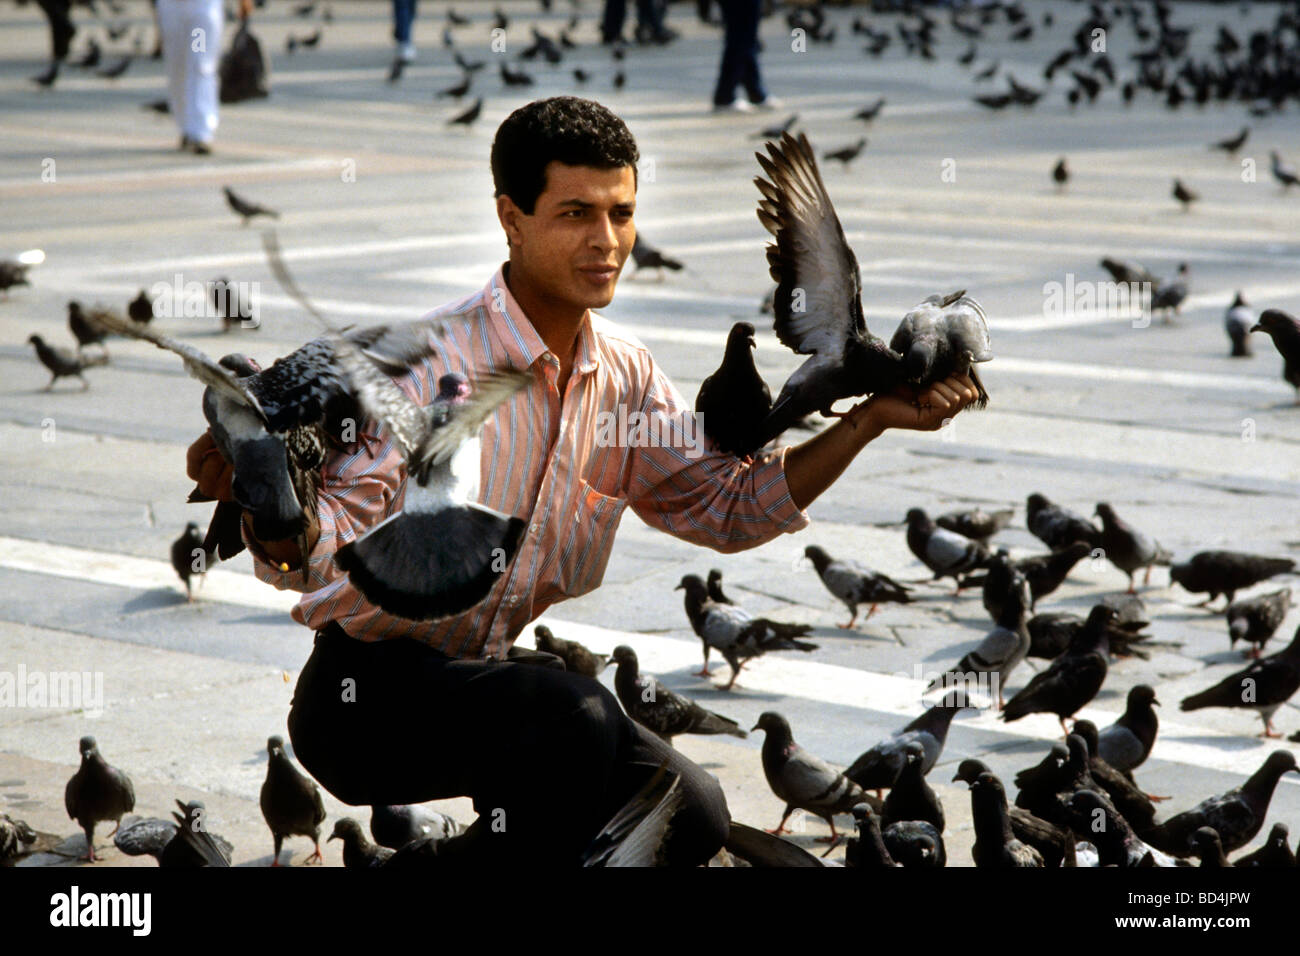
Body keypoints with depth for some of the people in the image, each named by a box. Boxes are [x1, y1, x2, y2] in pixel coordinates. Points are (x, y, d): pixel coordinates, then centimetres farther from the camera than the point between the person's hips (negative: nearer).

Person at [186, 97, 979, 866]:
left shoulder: (626, 374, 1)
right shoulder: (425, 364, -22)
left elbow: (730, 505, 9)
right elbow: (319, 550, -29)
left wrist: (871, 419, -1)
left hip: (486, 673, 7)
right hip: (368, 689, -7)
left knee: (689, 815, -5)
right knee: (575, 714, -32)